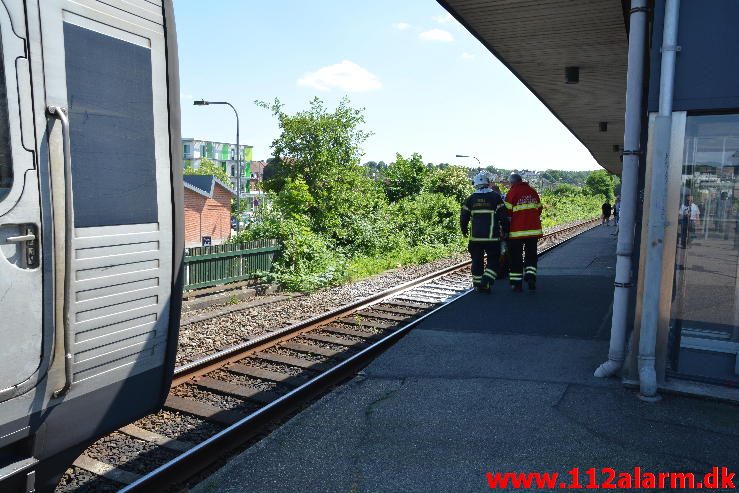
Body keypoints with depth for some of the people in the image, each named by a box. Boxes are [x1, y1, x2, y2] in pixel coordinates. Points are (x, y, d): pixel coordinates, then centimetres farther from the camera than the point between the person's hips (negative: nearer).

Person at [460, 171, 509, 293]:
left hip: (475, 237, 3)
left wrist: (464, 230, 24)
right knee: (493, 260, 6)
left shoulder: (471, 199, 3)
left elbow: (463, 217, 8)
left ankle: (478, 285, 18)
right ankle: (485, 283, -9)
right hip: (492, 237, -3)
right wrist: (505, 231, 8)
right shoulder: (495, 197, -5)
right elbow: (503, 217, -4)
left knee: (477, 261, 14)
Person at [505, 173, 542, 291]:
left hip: (517, 231, -4)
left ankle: (516, 283, 6)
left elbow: (507, 212, -8)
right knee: (531, 255, 14)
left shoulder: (512, 193, -7)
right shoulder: (533, 191, 8)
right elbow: (539, 209, 15)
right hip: (533, 230, 4)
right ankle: (531, 277, -3)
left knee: (516, 256, 5)